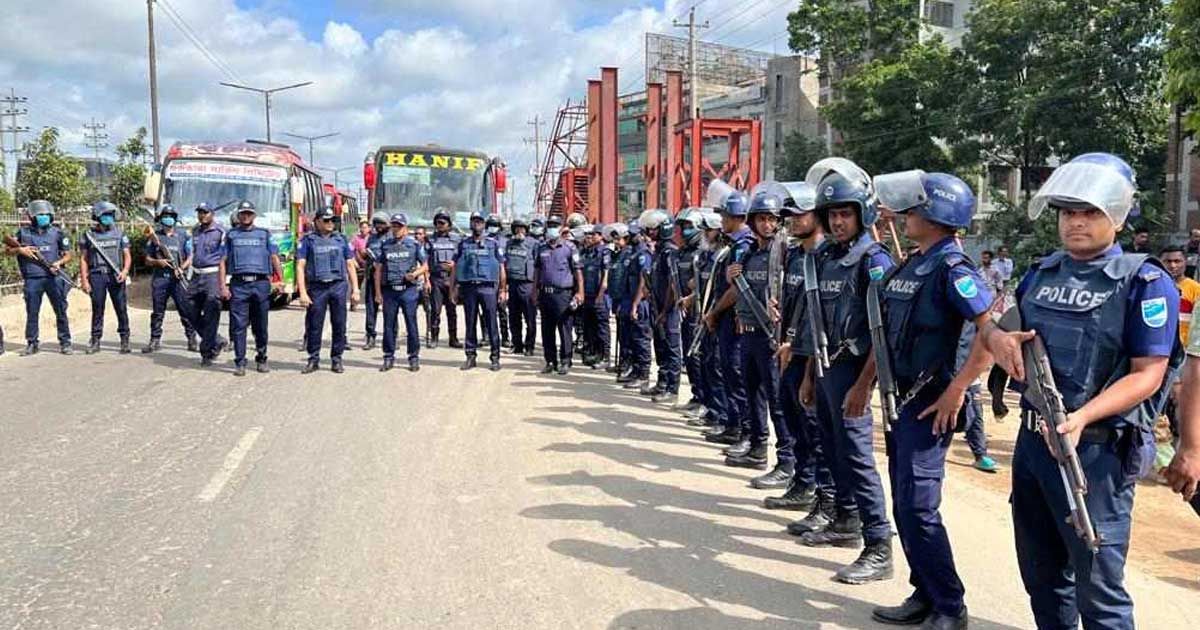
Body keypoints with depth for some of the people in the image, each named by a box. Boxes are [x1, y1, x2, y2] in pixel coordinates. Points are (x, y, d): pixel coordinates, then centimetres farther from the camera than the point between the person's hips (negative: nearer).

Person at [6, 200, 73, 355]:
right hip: (32, 279, 1)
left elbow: (68, 255, 9)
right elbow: (7, 249, 13)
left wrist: (59, 263, -10)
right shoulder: (23, 233, 7)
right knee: (32, 313, 5)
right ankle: (32, 343, 14)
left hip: (54, 277, -1)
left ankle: (65, 343, 8)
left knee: (61, 312, 1)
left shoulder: (57, 233, 6)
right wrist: (20, 250, -6)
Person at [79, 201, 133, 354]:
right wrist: (84, 280, 0)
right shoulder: (89, 235, 7)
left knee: (121, 308, 0)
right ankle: (95, 340, 11)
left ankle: (125, 340, 7)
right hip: (97, 275, 0)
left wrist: (125, 270, -10)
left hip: (116, 276, 0)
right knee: (97, 310, 3)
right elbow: (83, 259, 7)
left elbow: (127, 255, 8)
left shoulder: (119, 234, 10)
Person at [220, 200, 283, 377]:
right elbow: (223, 262, 11)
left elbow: (275, 259, 12)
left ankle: (261, 359, 17)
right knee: (238, 325, -4)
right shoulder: (231, 235, 15)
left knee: (261, 326, 5)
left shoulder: (264, 234, 16)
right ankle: (240, 363, -1)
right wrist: (223, 286, 0)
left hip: (261, 283, 0)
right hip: (238, 284, 0)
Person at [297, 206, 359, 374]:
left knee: (339, 325, 2)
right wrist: (302, 293, -9)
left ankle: (336, 360, 12)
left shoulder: (341, 239, 13)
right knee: (314, 326, 2)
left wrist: (355, 289, 5)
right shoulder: (308, 240, 5)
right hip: (316, 288, -2)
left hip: (338, 286, 2)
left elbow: (350, 265, 13)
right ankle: (313, 360, 13)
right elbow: (300, 267, 0)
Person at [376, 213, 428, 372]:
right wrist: (378, 292, 4)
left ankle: (414, 357, 8)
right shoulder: (385, 245, 9)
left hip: (409, 289, -2)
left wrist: (415, 273, -15)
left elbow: (425, 266, 7)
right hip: (389, 290, 2)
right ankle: (388, 358, 13)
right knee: (389, 325, 5)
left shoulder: (414, 244, 4)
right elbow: (378, 269, 10)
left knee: (411, 324, 0)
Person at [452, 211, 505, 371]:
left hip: (488, 287, -2)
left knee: (491, 324, -2)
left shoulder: (493, 244, 7)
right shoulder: (463, 244, 11)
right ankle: (470, 357, 13)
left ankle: (495, 358, 2)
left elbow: (501, 267, 7)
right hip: (468, 288, 2)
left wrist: (502, 289, 2)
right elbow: (455, 266, 11)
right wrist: (453, 289, 5)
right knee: (470, 324, 6)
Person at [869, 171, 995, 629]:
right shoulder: (911, 265, 12)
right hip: (902, 397, 9)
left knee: (917, 508, -6)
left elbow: (993, 330, -23)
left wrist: (957, 390, -22)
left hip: (930, 403, -9)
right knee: (905, 505, 13)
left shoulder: (951, 268, -15)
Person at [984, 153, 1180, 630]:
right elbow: (993, 322, 20)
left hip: (1096, 451, -6)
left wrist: (1083, 417, -28)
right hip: (1032, 441, 7)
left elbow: (1148, 374, -14)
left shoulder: (1144, 282, -9)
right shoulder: (1043, 272, 10)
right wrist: (998, 338, -5)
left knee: (1098, 589, 1)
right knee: (1042, 574, 19)